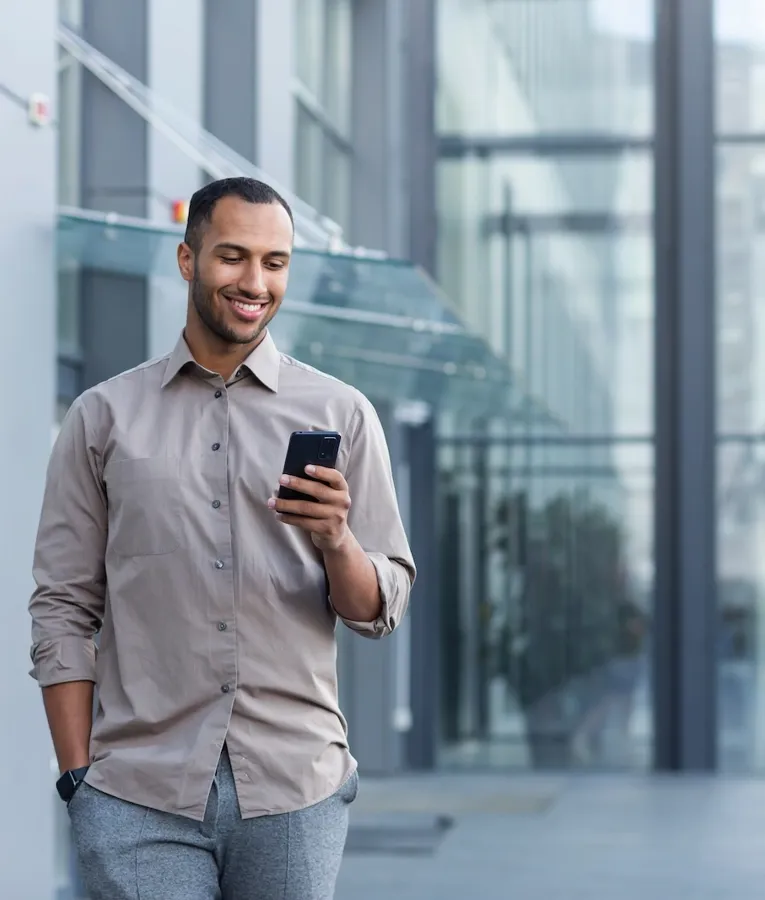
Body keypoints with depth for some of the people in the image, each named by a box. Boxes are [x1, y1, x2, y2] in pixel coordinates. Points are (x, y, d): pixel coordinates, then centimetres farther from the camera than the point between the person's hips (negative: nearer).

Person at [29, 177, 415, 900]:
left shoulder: (341, 414, 6)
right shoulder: (103, 418, 7)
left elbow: (381, 610, 5)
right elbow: (63, 609, 6)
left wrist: (336, 541, -15)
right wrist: (78, 777, -1)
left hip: (295, 788, 1)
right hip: (138, 795, 0)